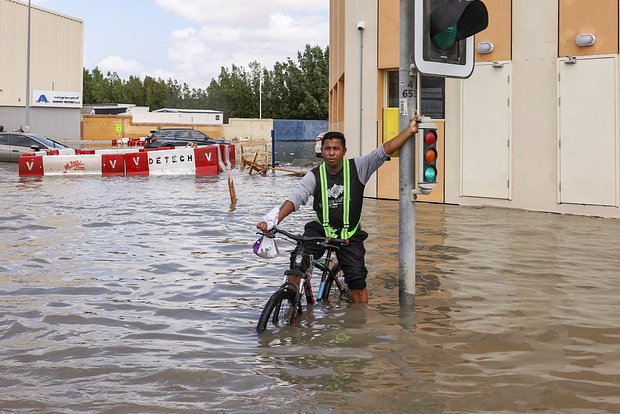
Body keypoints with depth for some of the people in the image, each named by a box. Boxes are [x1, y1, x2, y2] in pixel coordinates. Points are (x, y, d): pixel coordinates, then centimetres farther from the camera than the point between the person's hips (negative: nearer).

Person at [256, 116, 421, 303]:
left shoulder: (357, 167, -7)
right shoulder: (314, 175, -7)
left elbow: (384, 151, -14)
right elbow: (295, 198, -17)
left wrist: (410, 130, -23)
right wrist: (274, 219, -34)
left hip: (349, 234, 0)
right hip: (320, 229, 0)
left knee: (358, 281, -8)